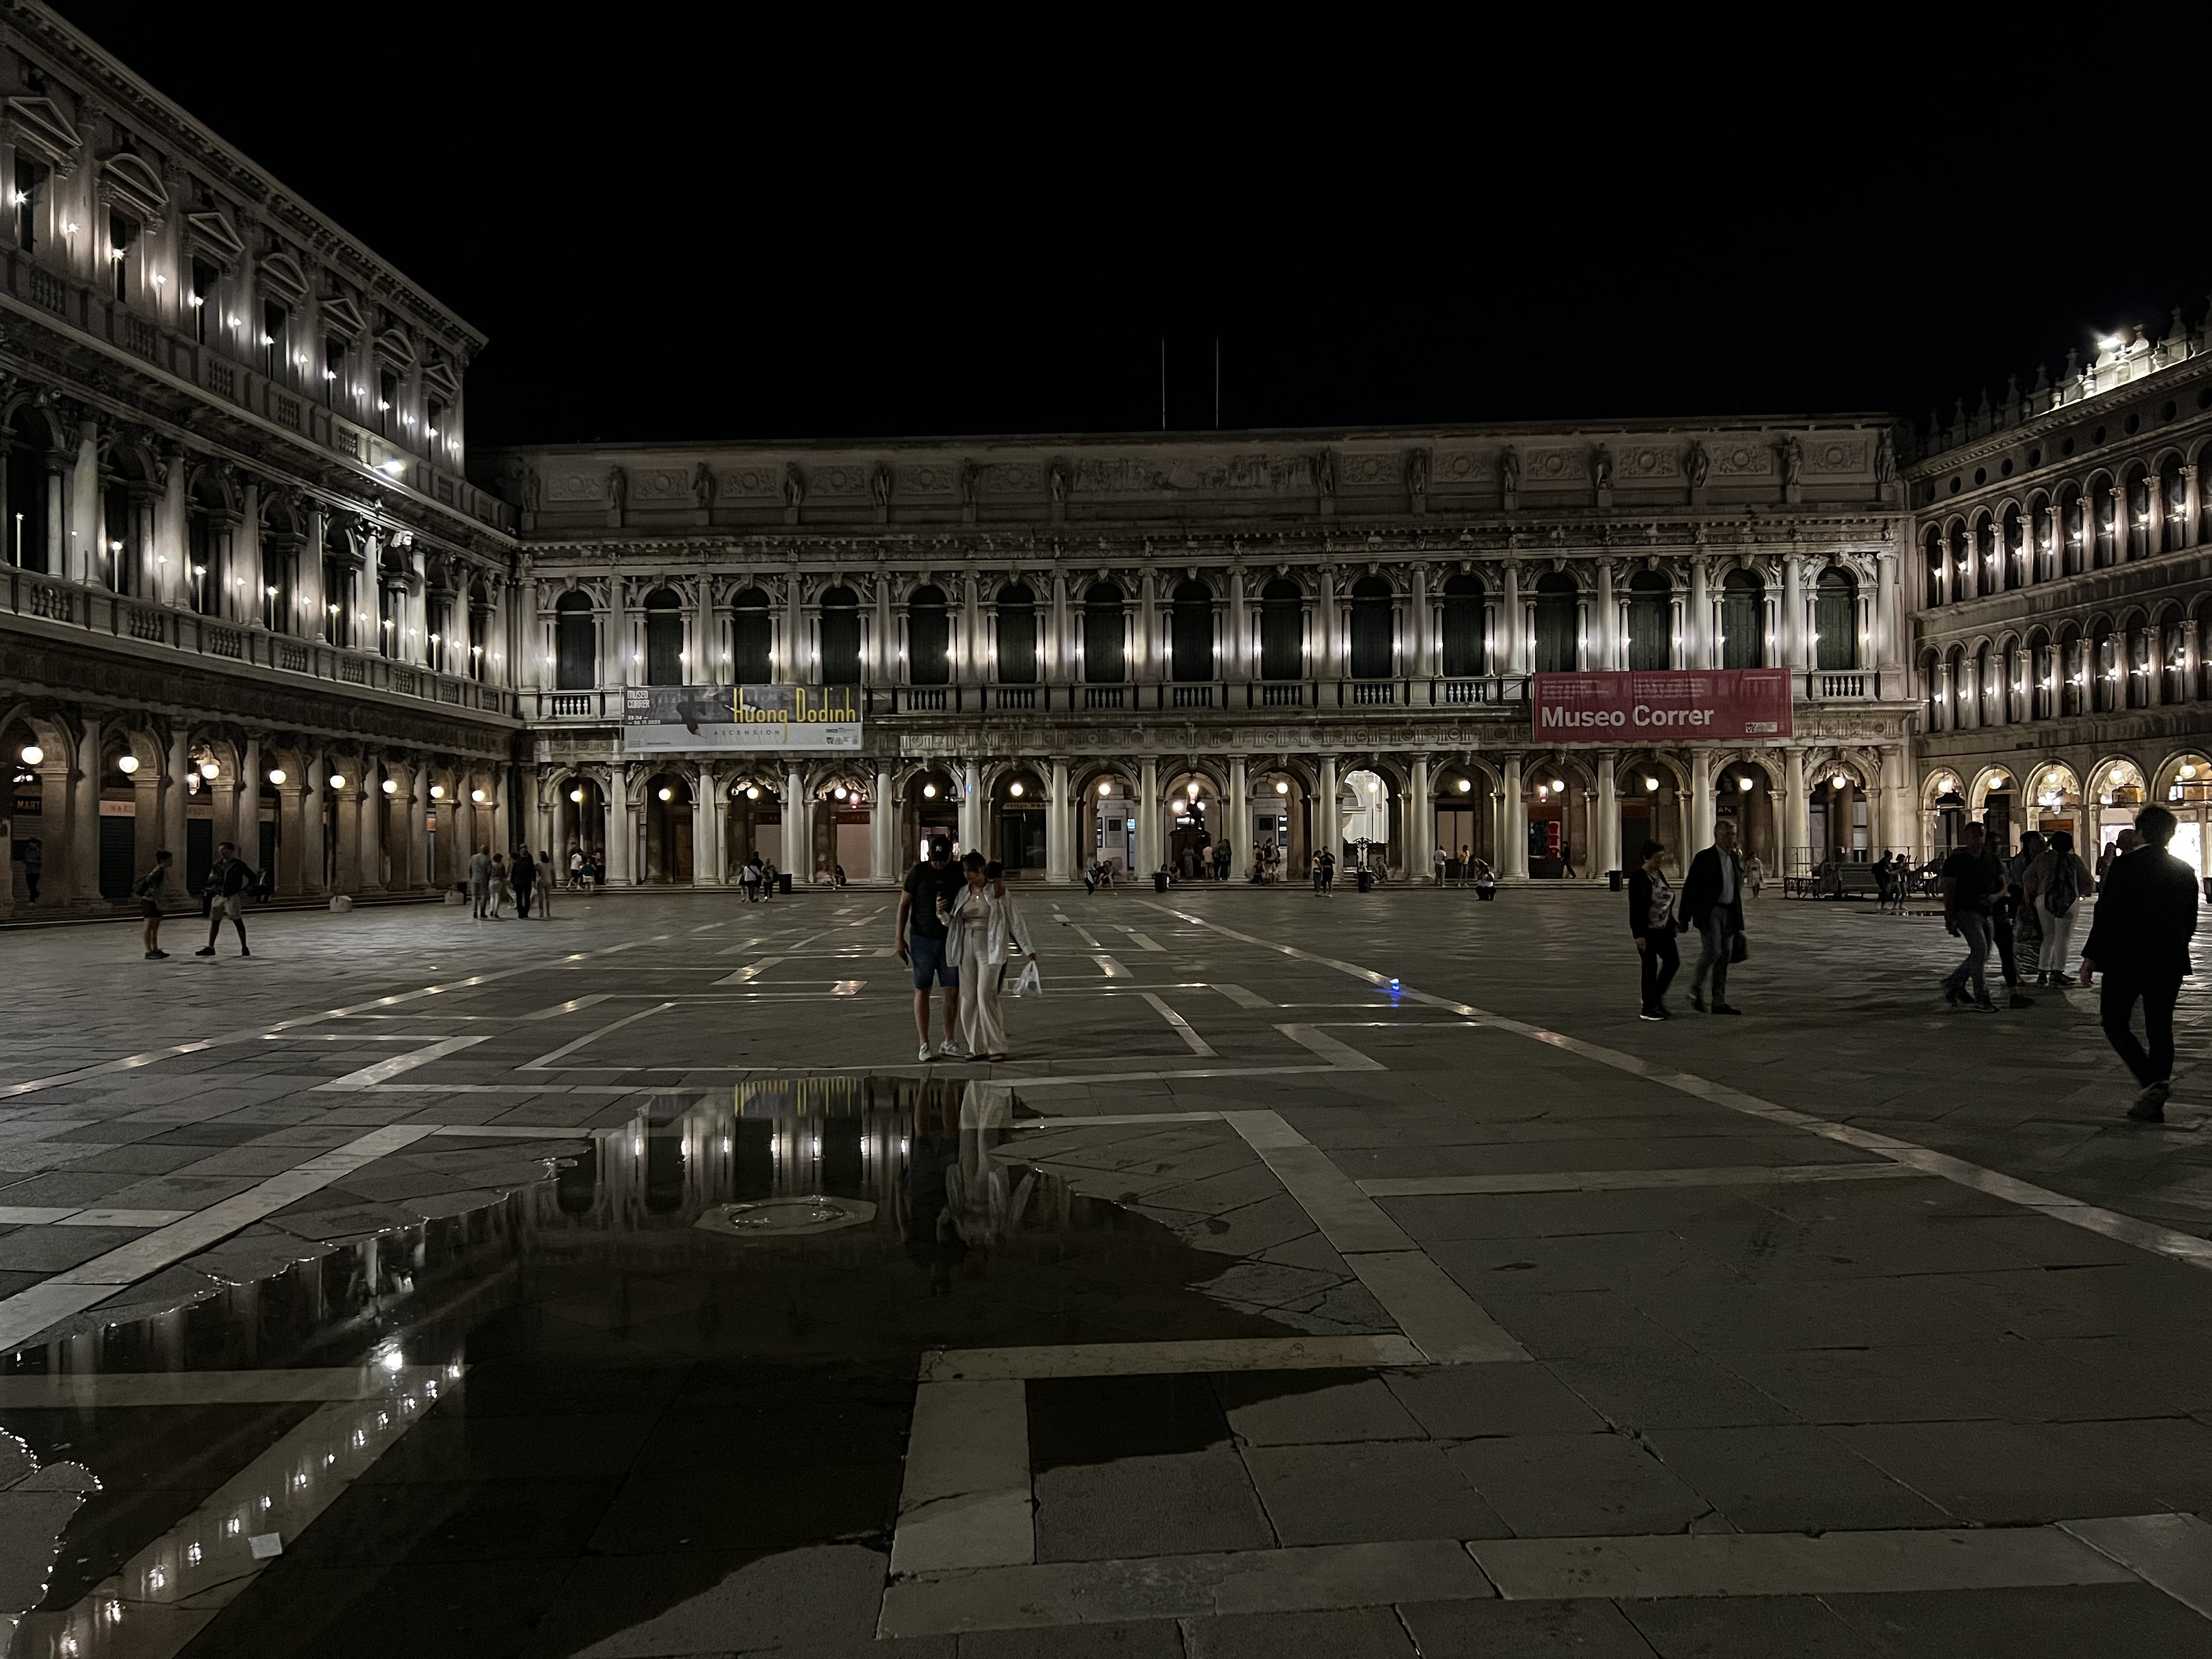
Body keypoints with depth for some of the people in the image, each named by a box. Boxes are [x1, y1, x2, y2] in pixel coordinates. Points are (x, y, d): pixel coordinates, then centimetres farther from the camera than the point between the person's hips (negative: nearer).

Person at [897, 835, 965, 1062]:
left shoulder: (959, 874, 1)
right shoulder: (918, 872, -5)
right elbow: (904, 904, -2)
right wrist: (899, 937, -5)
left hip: (950, 939, 2)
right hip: (922, 939, -2)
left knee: (953, 991, 2)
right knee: (922, 991, 1)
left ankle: (949, 1043, 14)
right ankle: (924, 1045, 7)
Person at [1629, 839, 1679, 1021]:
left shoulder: (1661, 874, 10)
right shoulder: (1638, 877, -14)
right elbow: (1635, 908, -17)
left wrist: (1672, 924, 15)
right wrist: (1639, 935, -20)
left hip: (1663, 929, 8)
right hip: (1647, 930, -8)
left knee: (1673, 961, 6)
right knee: (1650, 967, -2)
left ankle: (1656, 998, 22)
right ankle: (1648, 1009, 7)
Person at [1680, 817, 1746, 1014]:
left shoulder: (1735, 858, 12)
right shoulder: (1704, 858, -7)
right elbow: (1690, 887, -8)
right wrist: (1685, 917, -11)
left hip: (1729, 914, 6)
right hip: (1709, 912, -6)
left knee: (1725, 956, 5)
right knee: (1713, 950, -17)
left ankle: (1720, 1002, 8)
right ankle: (1696, 989, 4)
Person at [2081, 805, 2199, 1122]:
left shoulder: (2125, 865, -10)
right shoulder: (2185, 872, 5)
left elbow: (2106, 912, -12)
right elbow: (2190, 922, 10)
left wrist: (2091, 956, -7)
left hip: (2126, 958, -5)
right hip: (2169, 962, 5)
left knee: (2115, 1022, 7)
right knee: (2160, 1028, 10)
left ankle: (2153, 1082, -14)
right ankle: (2152, 1103, 12)